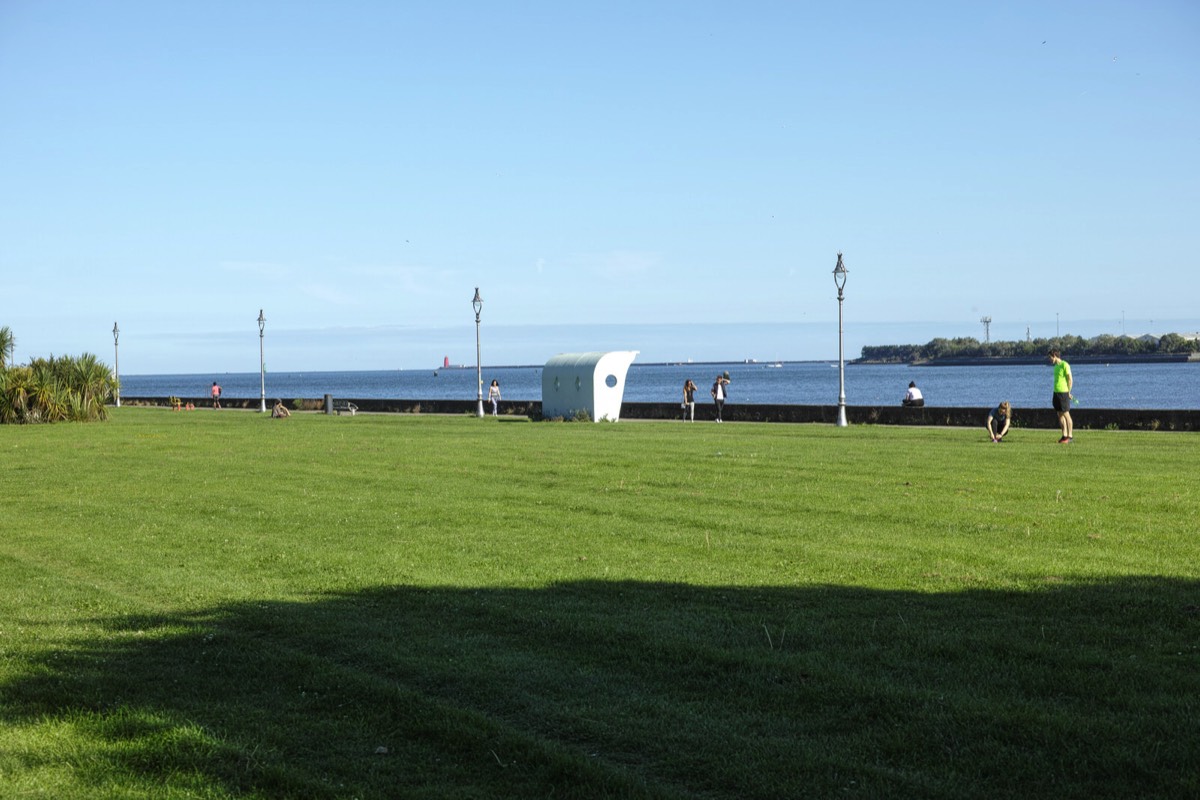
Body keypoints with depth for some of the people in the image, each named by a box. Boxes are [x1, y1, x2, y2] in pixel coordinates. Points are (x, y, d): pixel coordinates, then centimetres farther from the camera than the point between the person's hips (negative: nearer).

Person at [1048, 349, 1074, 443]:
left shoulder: (1065, 365, -10)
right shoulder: (1056, 366, 15)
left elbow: (1070, 380, -11)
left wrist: (1068, 392, -11)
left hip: (1063, 393, -8)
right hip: (1056, 392, 8)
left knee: (1066, 414, -5)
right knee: (1060, 414, 8)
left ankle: (1070, 436, -1)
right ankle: (1064, 435, 12)